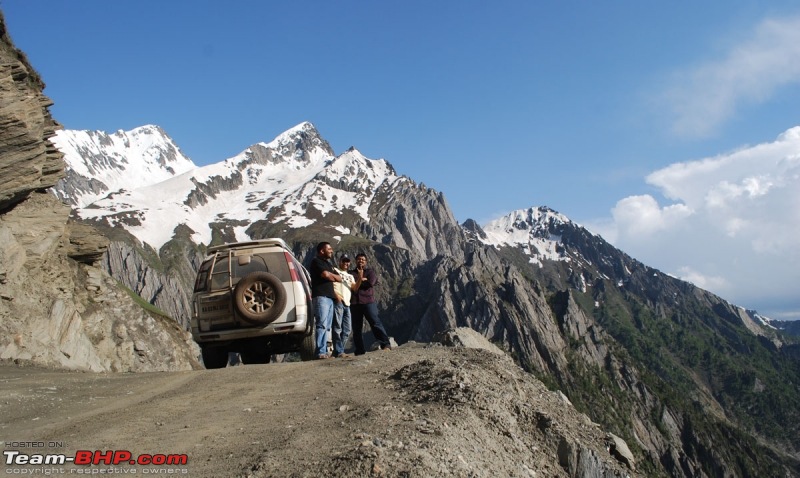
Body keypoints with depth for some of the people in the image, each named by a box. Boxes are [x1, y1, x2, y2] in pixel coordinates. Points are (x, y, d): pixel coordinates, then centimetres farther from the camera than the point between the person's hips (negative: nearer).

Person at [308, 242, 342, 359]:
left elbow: (339, 278, 21)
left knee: (326, 326, 4)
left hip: (330, 297, 9)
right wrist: (334, 276, 6)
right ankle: (321, 352, -18)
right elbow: (326, 275, -15)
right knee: (322, 325, -15)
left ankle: (324, 352, 4)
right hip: (321, 296, -9)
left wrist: (331, 276, 2)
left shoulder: (328, 263, 27)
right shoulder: (316, 261, 1)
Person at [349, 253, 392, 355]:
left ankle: (386, 344, -17)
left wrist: (358, 282, 1)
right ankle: (360, 350, 8)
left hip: (368, 302, -3)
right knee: (356, 328, 3)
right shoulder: (351, 273, 18)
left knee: (375, 323, -13)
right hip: (354, 303, 3)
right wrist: (362, 280, -8)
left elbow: (371, 282, -7)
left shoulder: (370, 272, 13)